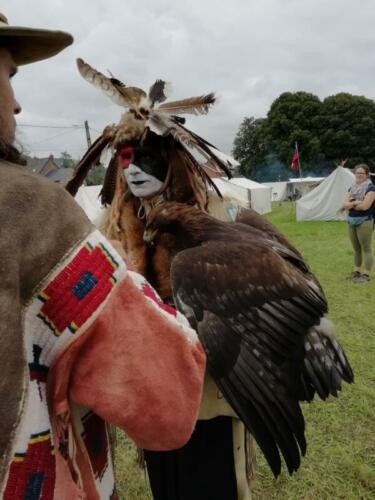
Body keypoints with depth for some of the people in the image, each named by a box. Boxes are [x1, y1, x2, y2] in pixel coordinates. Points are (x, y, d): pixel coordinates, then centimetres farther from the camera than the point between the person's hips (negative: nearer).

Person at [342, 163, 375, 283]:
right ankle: (356, 271, 23)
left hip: (365, 221, -7)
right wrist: (355, 203, -15)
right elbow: (344, 204, 2)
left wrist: (350, 204, -5)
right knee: (356, 248, 14)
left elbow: (365, 206, -19)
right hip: (351, 221, 7)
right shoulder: (352, 187, 13)